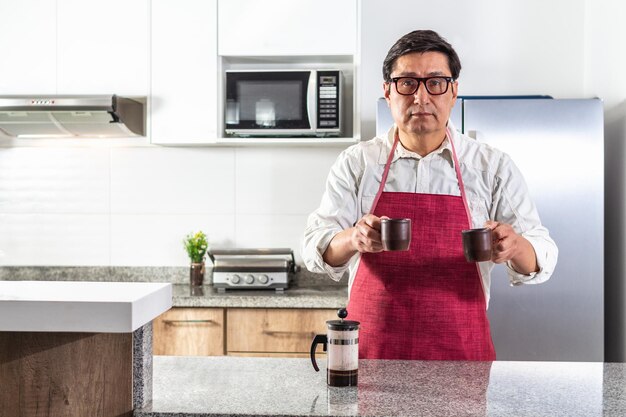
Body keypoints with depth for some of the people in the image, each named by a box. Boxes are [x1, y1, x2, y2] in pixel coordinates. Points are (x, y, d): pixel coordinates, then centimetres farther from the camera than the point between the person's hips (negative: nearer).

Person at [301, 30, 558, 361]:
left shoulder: (493, 166, 1)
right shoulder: (356, 163, 1)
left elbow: (541, 257, 1)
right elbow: (316, 249, -4)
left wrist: (515, 247, -23)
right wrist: (353, 240, -26)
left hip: (461, 353, 1)